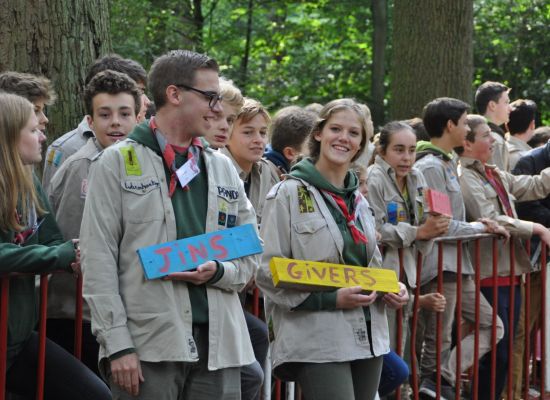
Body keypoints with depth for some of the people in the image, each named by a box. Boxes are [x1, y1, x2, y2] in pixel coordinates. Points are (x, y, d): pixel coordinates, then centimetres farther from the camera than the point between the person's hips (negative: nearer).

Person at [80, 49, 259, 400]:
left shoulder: (223, 168, 17)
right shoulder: (117, 163, 2)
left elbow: (251, 257, 17)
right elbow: (98, 261, -3)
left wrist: (218, 272, -6)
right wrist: (118, 346, -11)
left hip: (218, 343, 4)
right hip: (148, 344, -4)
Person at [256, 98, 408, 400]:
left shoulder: (358, 200, 17)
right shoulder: (289, 194, -5)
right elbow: (268, 273, -10)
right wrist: (330, 298, -18)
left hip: (367, 338, 7)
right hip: (317, 341, -7)